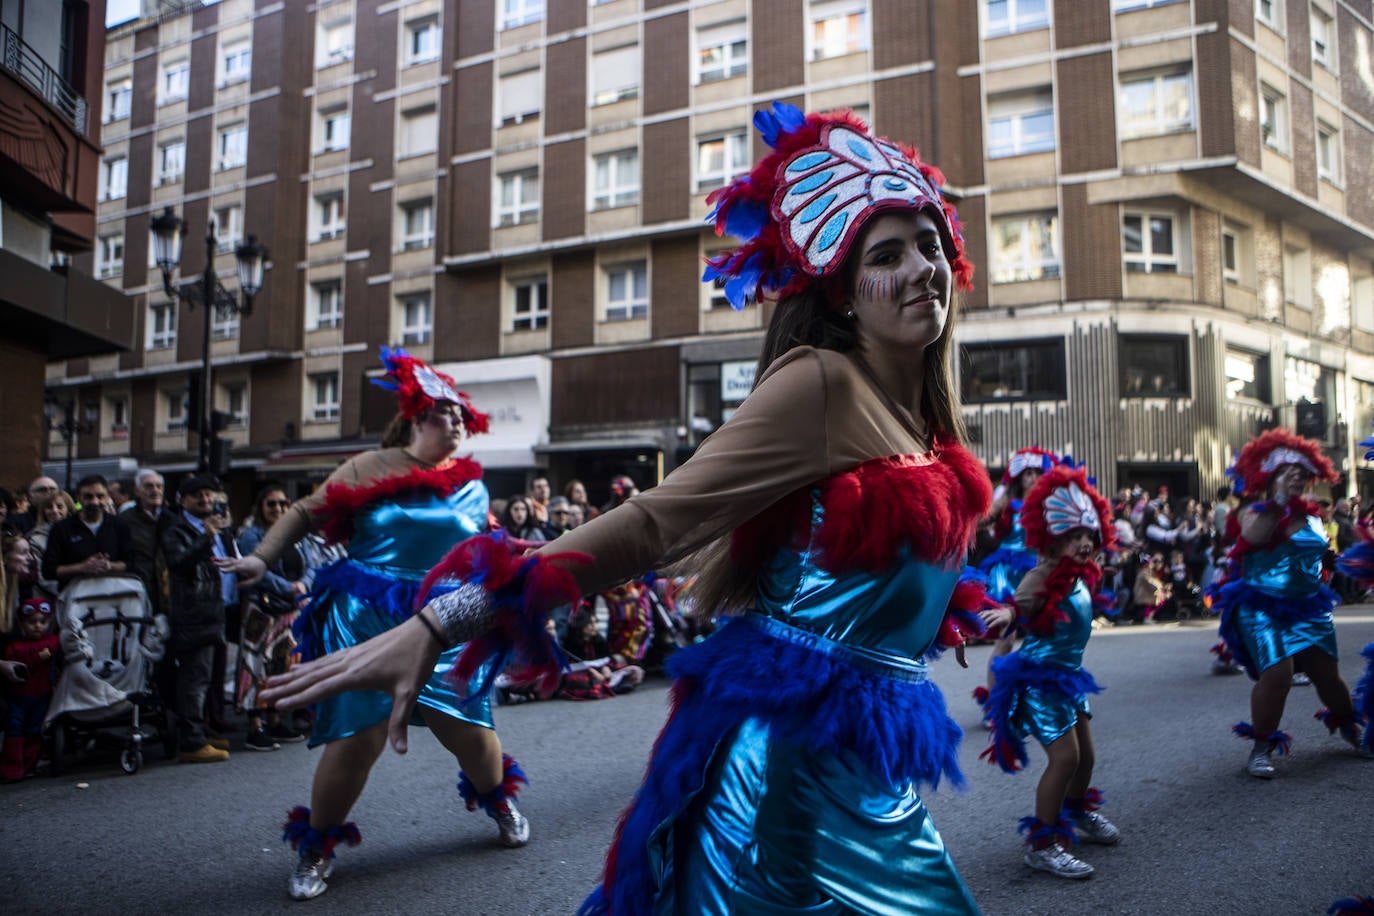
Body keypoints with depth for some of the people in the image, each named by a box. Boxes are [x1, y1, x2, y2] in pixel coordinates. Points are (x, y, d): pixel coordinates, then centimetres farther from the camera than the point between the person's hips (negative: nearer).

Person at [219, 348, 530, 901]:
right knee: (357, 735, -6)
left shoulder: (470, 486, 10)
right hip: (367, 620, -3)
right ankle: (317, 847, 16)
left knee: (468, 725, 3)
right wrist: (262, 558, -8)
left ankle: (500, 802, 35)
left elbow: (486, 553, 22)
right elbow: (308, 512, 1)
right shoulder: (371, 468, 0)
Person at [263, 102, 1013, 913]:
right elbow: (656, 523, -25)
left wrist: (969, 612, 40)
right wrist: (441, 624, -31)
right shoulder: (822, 385, -18)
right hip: (798, 765, -8)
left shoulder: (925, 419, 6)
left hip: (878, 775, 8)